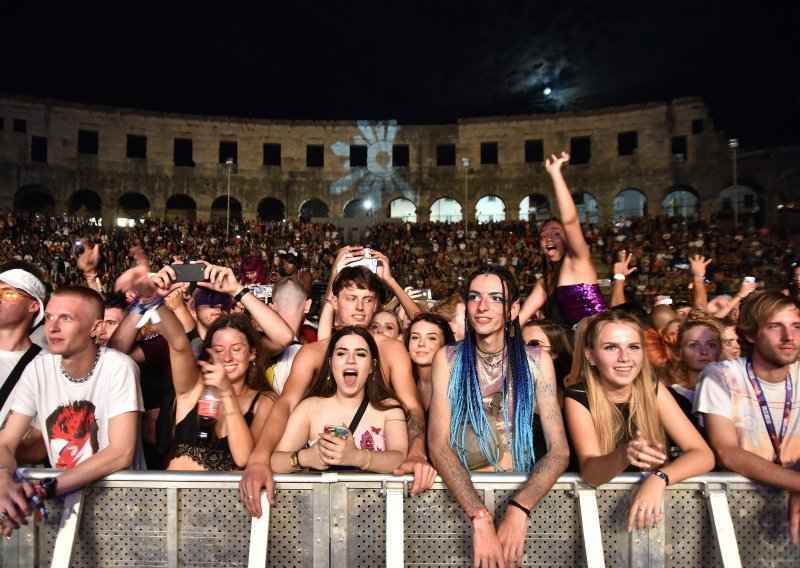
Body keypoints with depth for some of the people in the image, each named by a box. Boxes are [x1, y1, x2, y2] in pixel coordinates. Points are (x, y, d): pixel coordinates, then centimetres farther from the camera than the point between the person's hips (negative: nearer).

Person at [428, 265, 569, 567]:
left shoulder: (536, 361, 2)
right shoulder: (447, 359, 1)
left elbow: (559, 450, -4)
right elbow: (438, 443, -9)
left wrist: (518, 509, -21)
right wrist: (481, 517, -23)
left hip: (522, 492, 1)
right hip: (461, 490, 0)